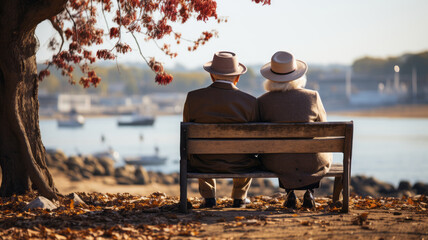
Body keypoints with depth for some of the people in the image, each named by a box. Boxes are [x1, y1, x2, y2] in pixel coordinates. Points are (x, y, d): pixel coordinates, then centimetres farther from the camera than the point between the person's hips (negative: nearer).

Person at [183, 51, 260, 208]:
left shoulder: (193, 98, -8)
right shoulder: (250, 101, -10)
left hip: (203, 165, 1)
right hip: (239, 166, -1)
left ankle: (209, 197, 39)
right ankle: (239, 198, 43)